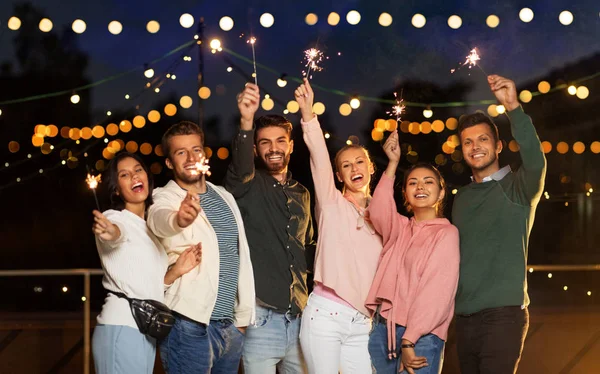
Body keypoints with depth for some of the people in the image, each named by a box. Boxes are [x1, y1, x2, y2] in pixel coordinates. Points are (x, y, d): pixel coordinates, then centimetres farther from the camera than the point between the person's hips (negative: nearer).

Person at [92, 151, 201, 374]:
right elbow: (117, 231, -32)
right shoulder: (115, 219, -6)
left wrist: (177, 271, 3)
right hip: (122, 329, -8)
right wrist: (110, 232, -55)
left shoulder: (150, 228, 18)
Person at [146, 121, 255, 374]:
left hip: (230, 327, 6)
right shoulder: (166, 199, -7)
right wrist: (179, 219, -56)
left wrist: (243, 315, 13)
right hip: (190, 327, -6)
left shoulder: (225, 197, 12)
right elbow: (160, 220, -32)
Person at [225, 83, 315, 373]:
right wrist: (246, 122, -41)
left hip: (299, 317, 5)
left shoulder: (302, 194, 16)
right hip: (261, 316, -5)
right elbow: (239, 169, -25)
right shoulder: (248, 187, -1)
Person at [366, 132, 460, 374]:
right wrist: (393, 163, -7)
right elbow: (378, 211, -6)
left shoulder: (446, 233, -1)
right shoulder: (400, 228, 16)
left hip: (420, 336, -5)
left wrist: (408, 341, -17)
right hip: (381, 328, 5)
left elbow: (437, 291, -9)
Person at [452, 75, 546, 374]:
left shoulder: (517, 188, -3)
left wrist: (513, 108, -34)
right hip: (464, 317, 6)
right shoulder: (462, 198, 16)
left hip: (502, 314, -6)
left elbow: (535, 162, -24)